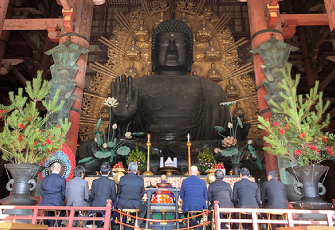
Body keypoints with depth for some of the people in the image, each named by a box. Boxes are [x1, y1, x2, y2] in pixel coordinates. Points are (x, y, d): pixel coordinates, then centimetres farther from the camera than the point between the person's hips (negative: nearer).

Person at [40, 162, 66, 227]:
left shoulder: (44, 179, 2)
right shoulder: (62, 180, -9)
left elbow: (42, 193, 10)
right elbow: (63, 194, -1)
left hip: (45, 204, 3)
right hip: (57, 204, -3)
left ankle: (51, 225, 39)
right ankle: (57, 224, 26)